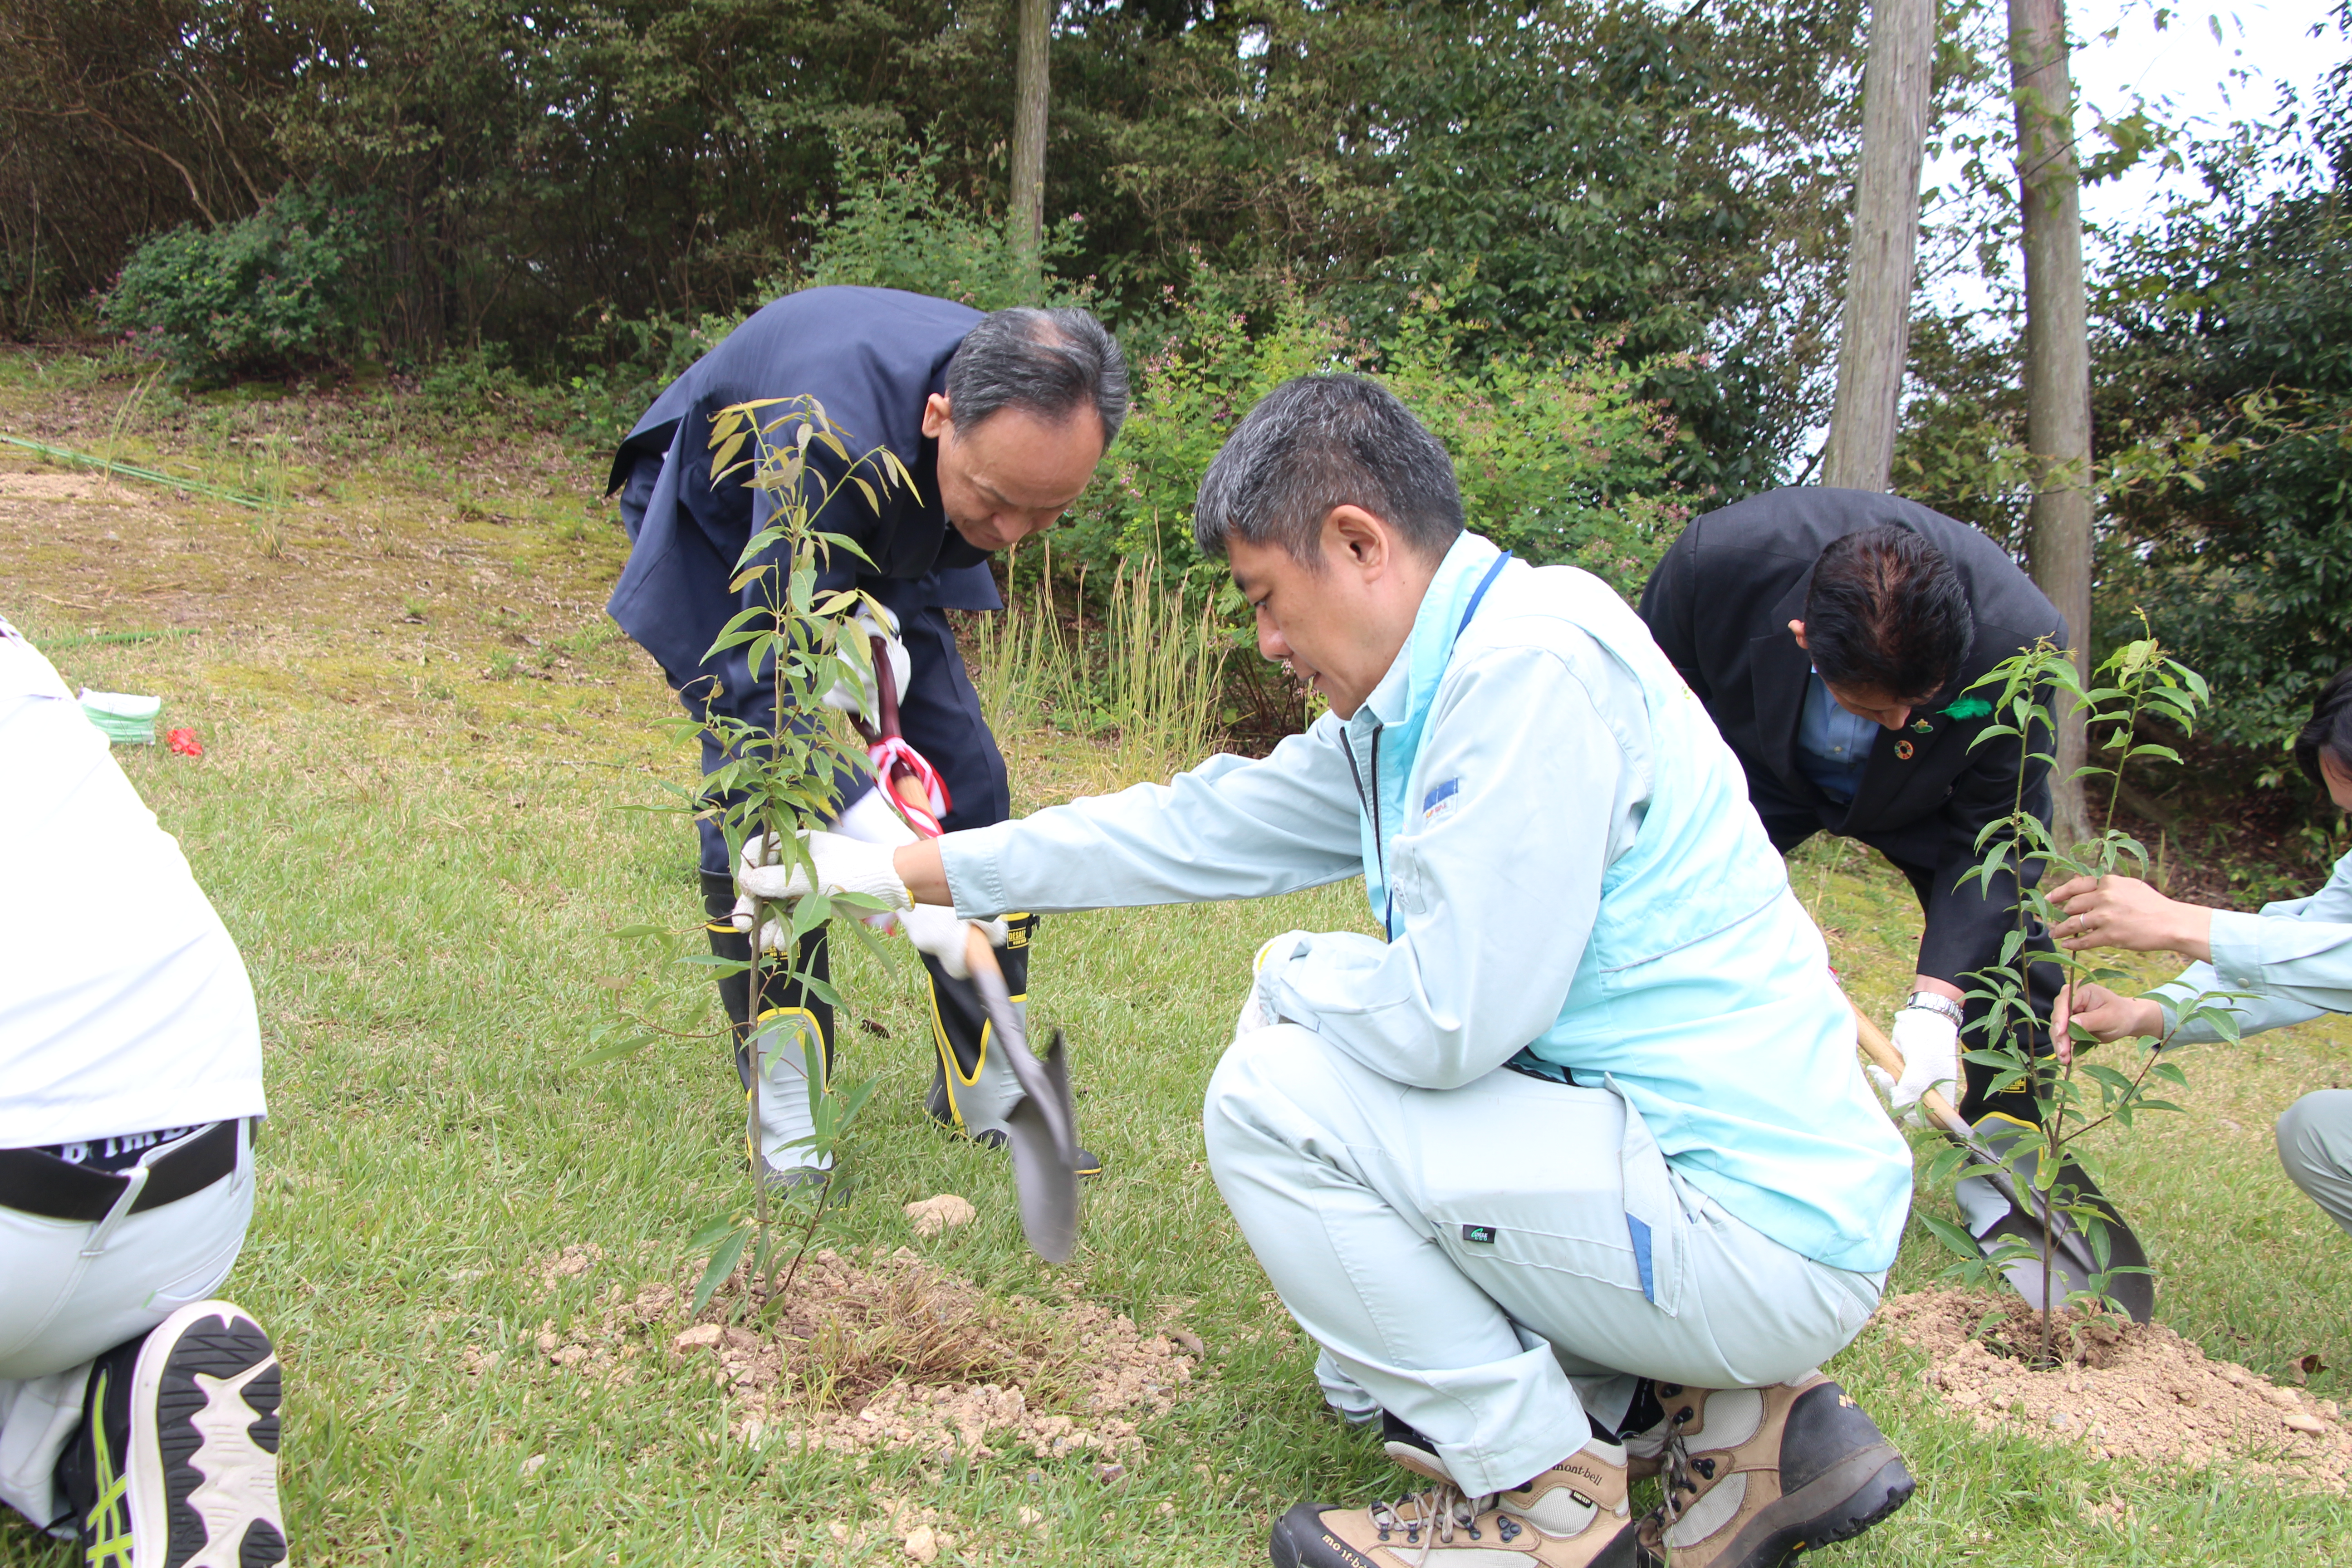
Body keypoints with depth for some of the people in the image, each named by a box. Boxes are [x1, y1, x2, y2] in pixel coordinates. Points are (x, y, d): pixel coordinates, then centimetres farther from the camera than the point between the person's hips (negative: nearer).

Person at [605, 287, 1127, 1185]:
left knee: (965, 774, -5)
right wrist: (895, 863, -56)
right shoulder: (834, 436, -47)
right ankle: (782, 1105, -6)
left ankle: (986, 1089, 5)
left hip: (878, 546, 5)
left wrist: (889, 622, -20)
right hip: (717, 523, -5)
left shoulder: (1030, 420, -28)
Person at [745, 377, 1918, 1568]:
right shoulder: (1404, 713, 9)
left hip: (1756, 1231, -10)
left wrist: (1293, 975, -2)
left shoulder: (1536, 663, -21)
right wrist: (892, 871, 20)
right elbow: (1200, 829, 15)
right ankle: (1724, 1418, 15)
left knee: (1269, 1101, -11)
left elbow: (1448, 1018, -25)